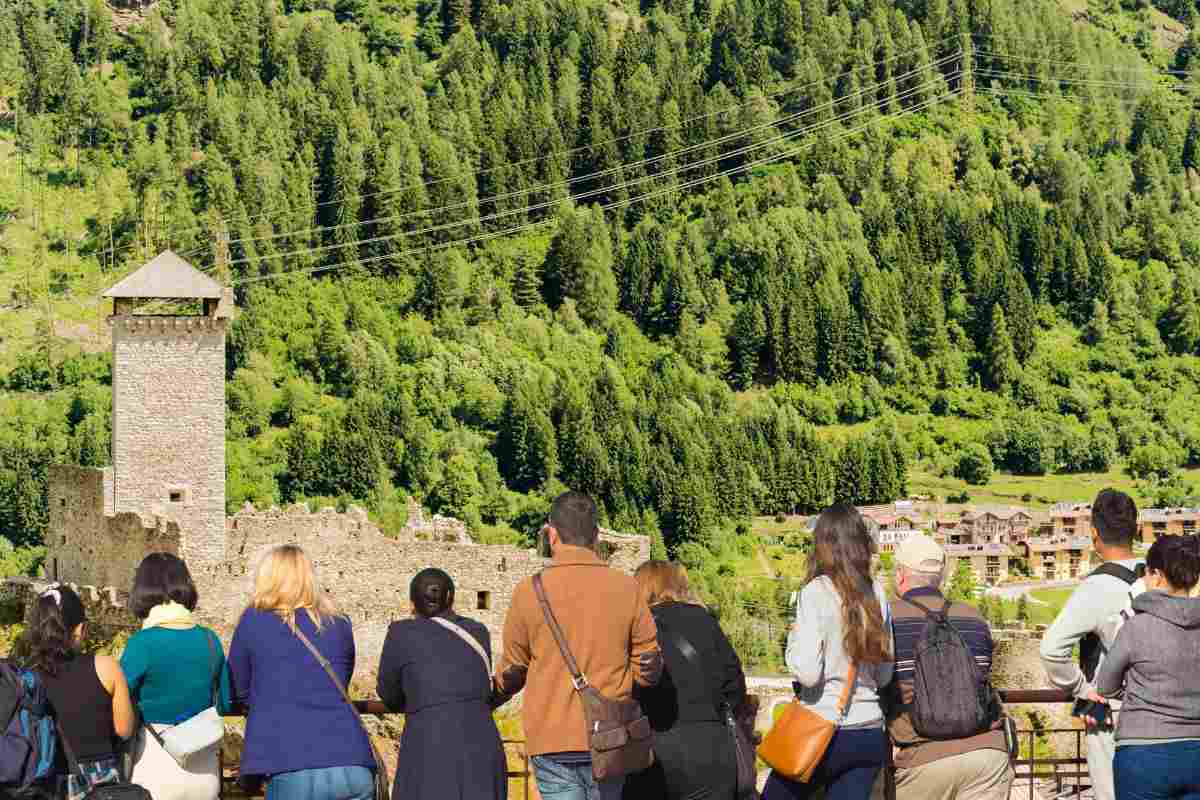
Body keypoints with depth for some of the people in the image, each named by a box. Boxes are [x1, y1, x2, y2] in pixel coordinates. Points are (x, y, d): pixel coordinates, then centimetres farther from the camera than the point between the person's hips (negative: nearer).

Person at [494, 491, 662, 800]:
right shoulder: (626, 588, -1)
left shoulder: (529, 590, -3)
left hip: (551, 741, -1)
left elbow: (513, 670, 9)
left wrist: (488, 698, 30)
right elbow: (648, 669, 2)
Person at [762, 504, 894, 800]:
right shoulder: (876, 594, 6)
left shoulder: (817, 592, -10)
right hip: (871, 733, 5)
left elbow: (807, 673, -16)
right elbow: (884, 676, 12)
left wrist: (793, 640, 2)